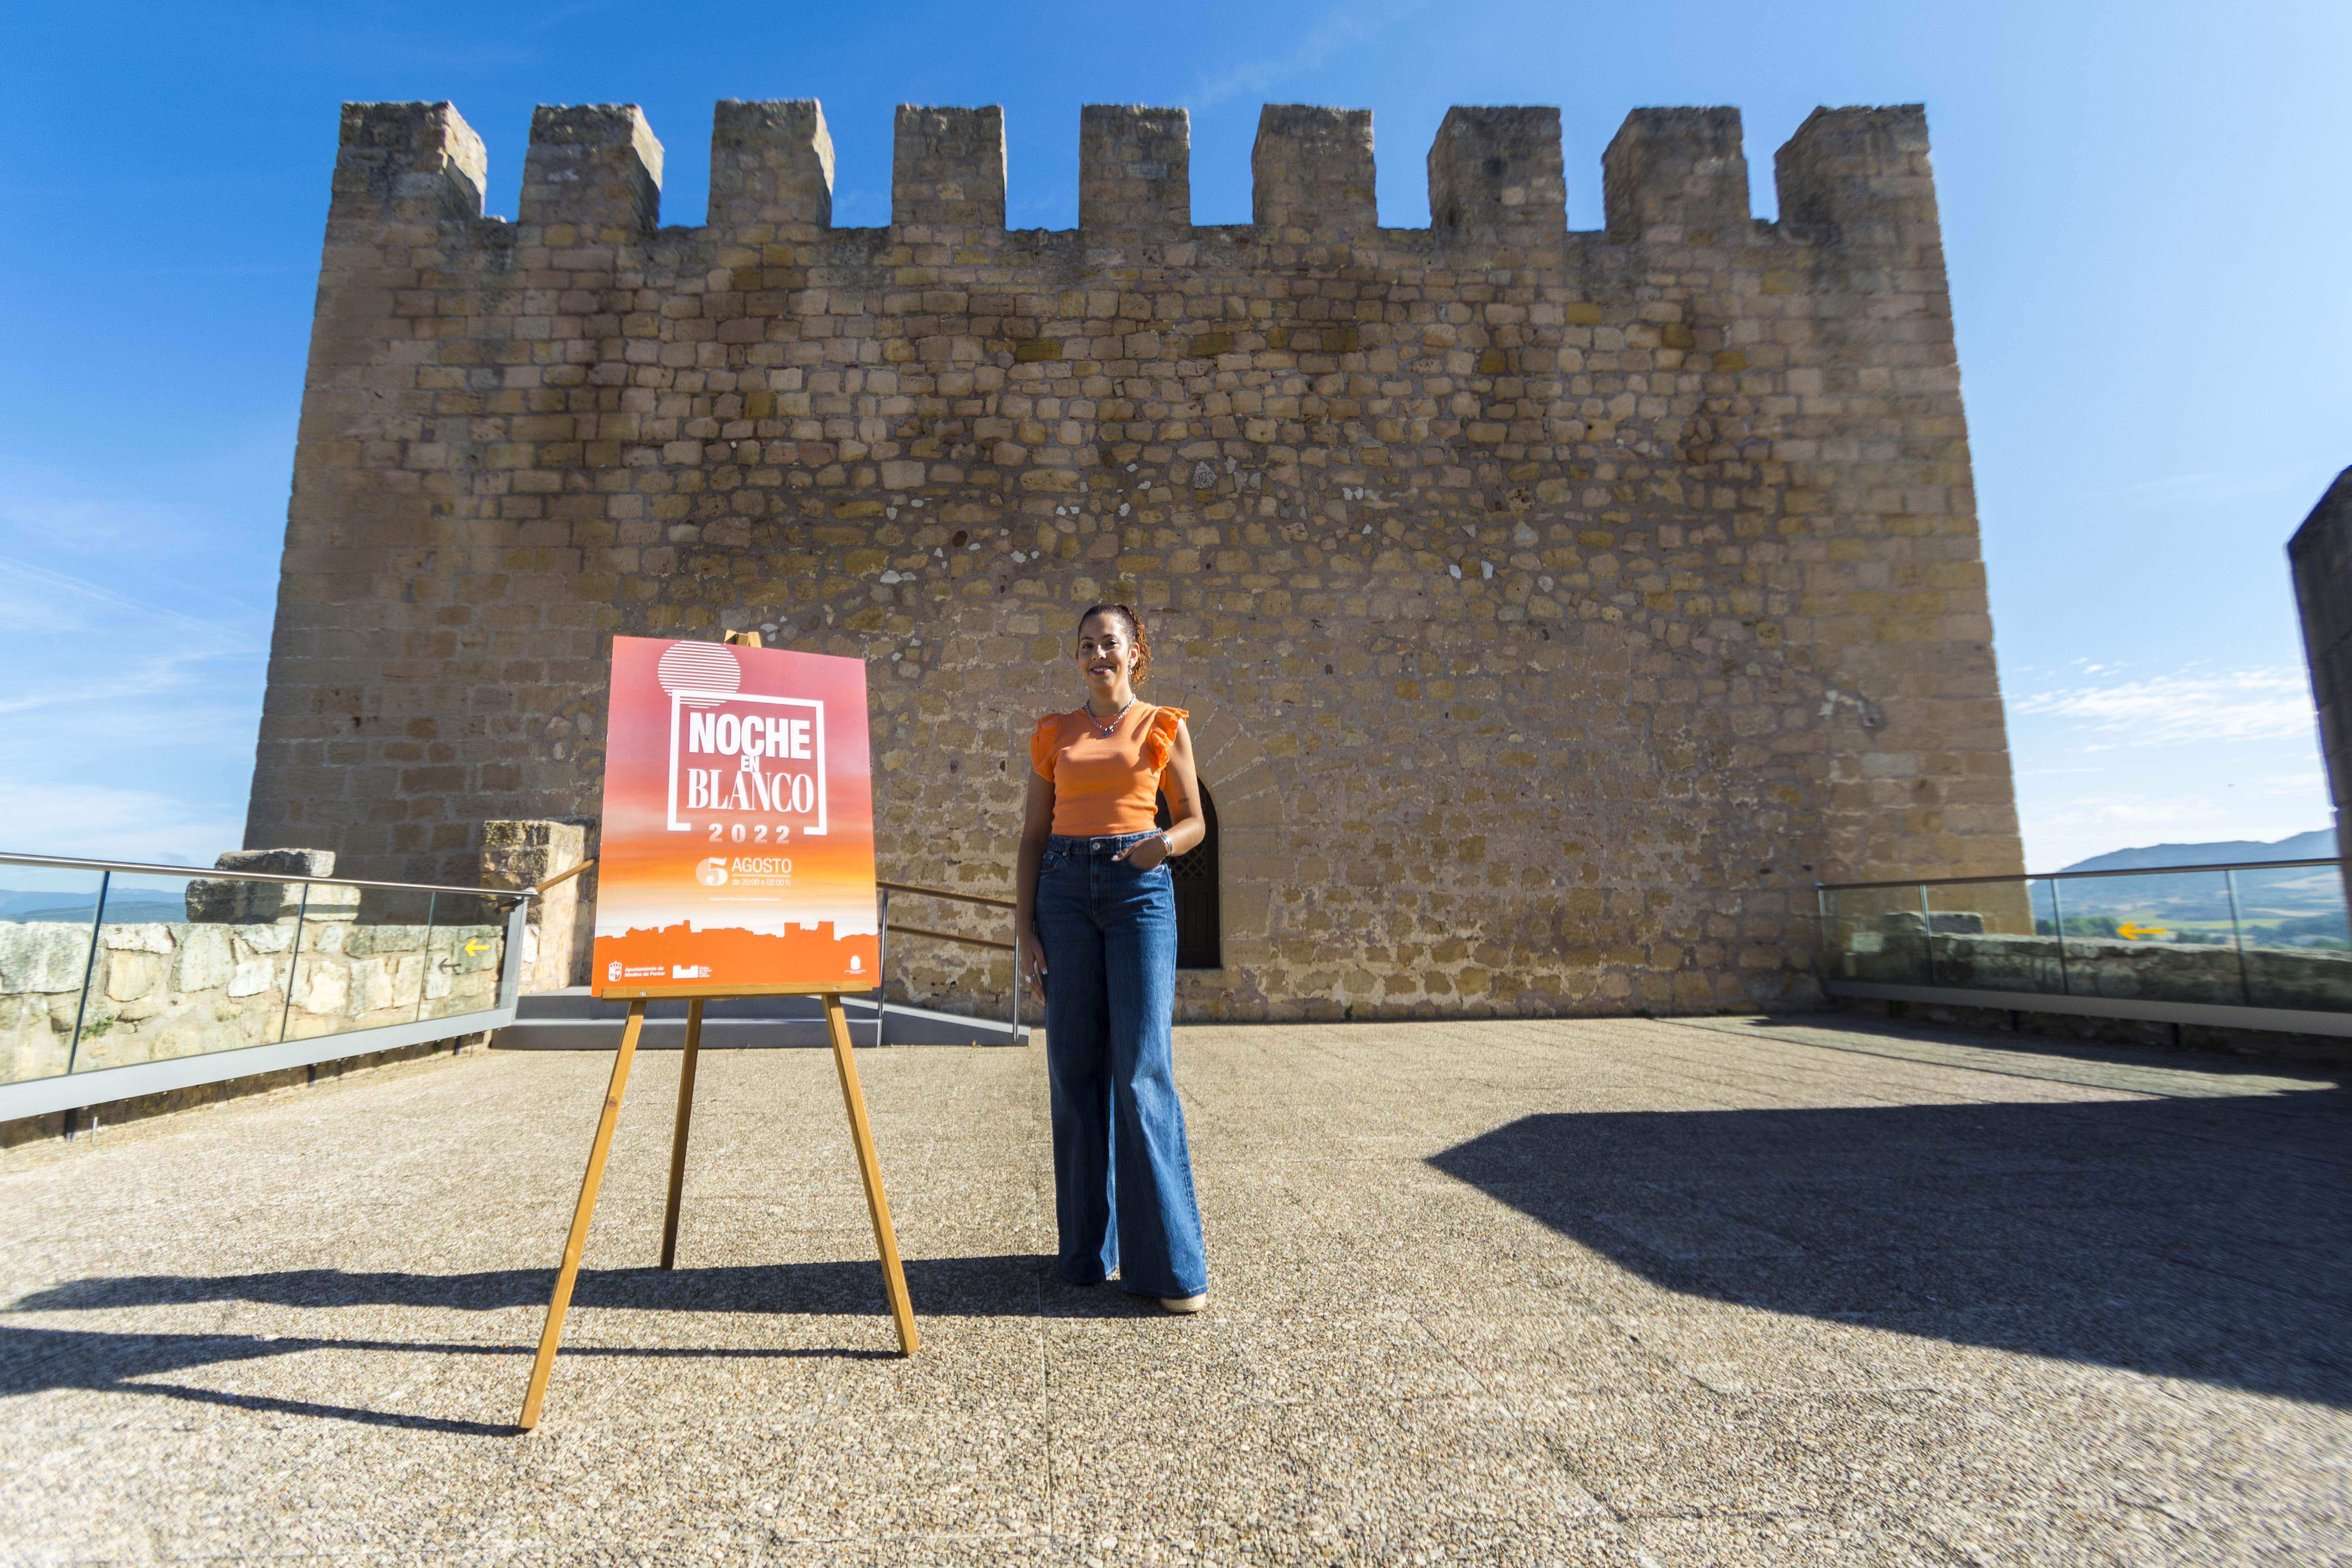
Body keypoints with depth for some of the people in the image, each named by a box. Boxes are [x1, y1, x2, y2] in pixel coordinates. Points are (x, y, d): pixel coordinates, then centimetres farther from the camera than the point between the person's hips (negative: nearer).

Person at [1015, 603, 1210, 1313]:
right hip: (1065, 889, 3)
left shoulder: (1163, 726, 6)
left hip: (1139, 889, -2)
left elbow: (1193, 821, 8)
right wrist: (1025, 929, 2)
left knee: (1143, 1072, -8)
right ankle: (1088, 1247, 20)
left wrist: (1165, 843, -16)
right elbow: (1034, 834, 10)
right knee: (1075, 1069, 4)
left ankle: (1171, 1262, 3)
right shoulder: (1054, 734, 11)